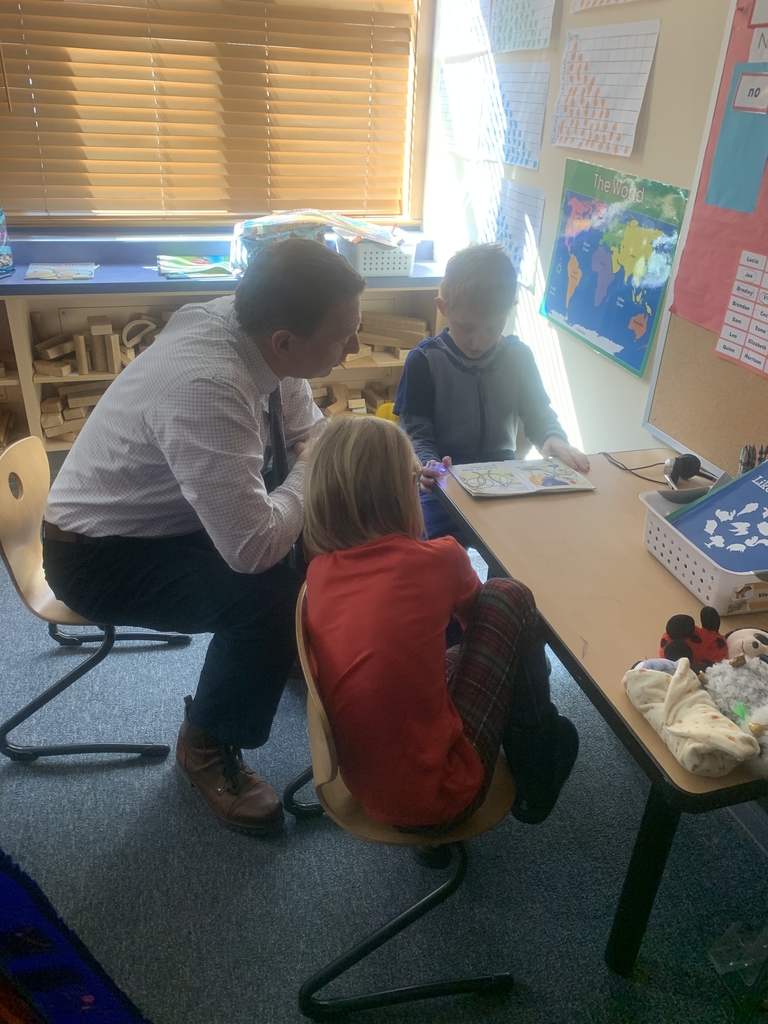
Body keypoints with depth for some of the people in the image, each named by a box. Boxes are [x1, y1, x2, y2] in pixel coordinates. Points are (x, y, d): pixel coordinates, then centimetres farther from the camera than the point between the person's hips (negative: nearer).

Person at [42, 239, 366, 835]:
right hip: (100, 556, -8)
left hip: (171, 515, 8)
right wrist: (312, 470, -22)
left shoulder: (258, 331, -12)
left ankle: (293, 650, 25)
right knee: (273, 594, -27)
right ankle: (208, 747, 1)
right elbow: (253, 549, -37)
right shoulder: (206, 389, -38)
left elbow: (307, 433, 4)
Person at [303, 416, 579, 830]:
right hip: (435, 798, -6)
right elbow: (476, 611, 8)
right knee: (509, 598, 2)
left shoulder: (318, 571, -4)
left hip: (364, 789, 6)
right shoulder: (436, 559, -17)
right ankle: (536, 780, 21)